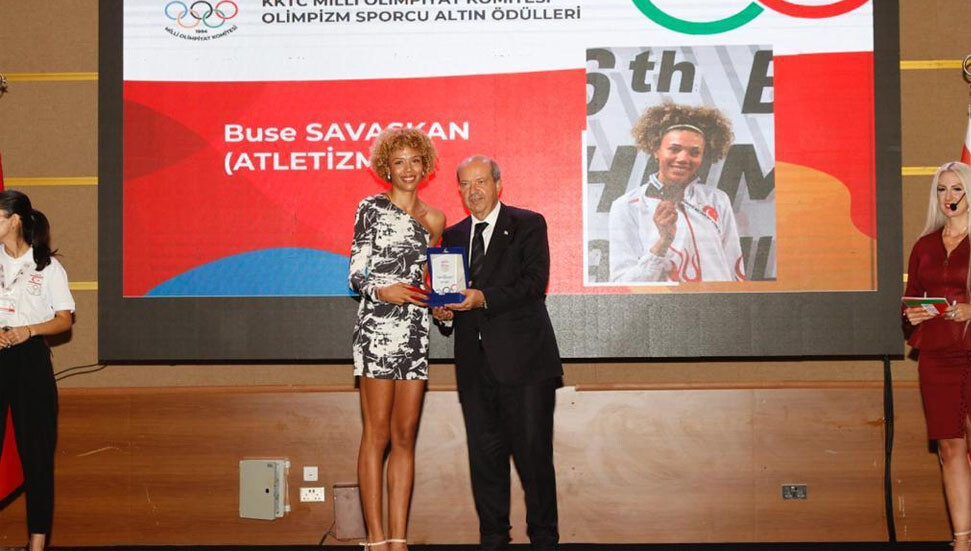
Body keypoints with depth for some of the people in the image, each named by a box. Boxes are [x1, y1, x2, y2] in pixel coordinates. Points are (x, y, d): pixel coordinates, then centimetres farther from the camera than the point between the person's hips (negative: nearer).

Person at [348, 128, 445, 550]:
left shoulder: (432, 219, 17)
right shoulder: (372, 208, 2)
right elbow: (355, 274, -2)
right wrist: (381, 291, -21)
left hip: (415, 332, 5)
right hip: (378, 328, -5)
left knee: (405, 435, 4)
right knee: (377, 433, -5)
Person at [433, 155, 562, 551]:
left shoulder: (528, 224, 2)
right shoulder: (453, 236, 18)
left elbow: (535, 281, -11)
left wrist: (484, 298, -21)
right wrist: (443, 310, -3)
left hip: (522, 358, -5)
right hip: (475, 362, 5)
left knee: (533, 451, -2)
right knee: (484, 454, 7)